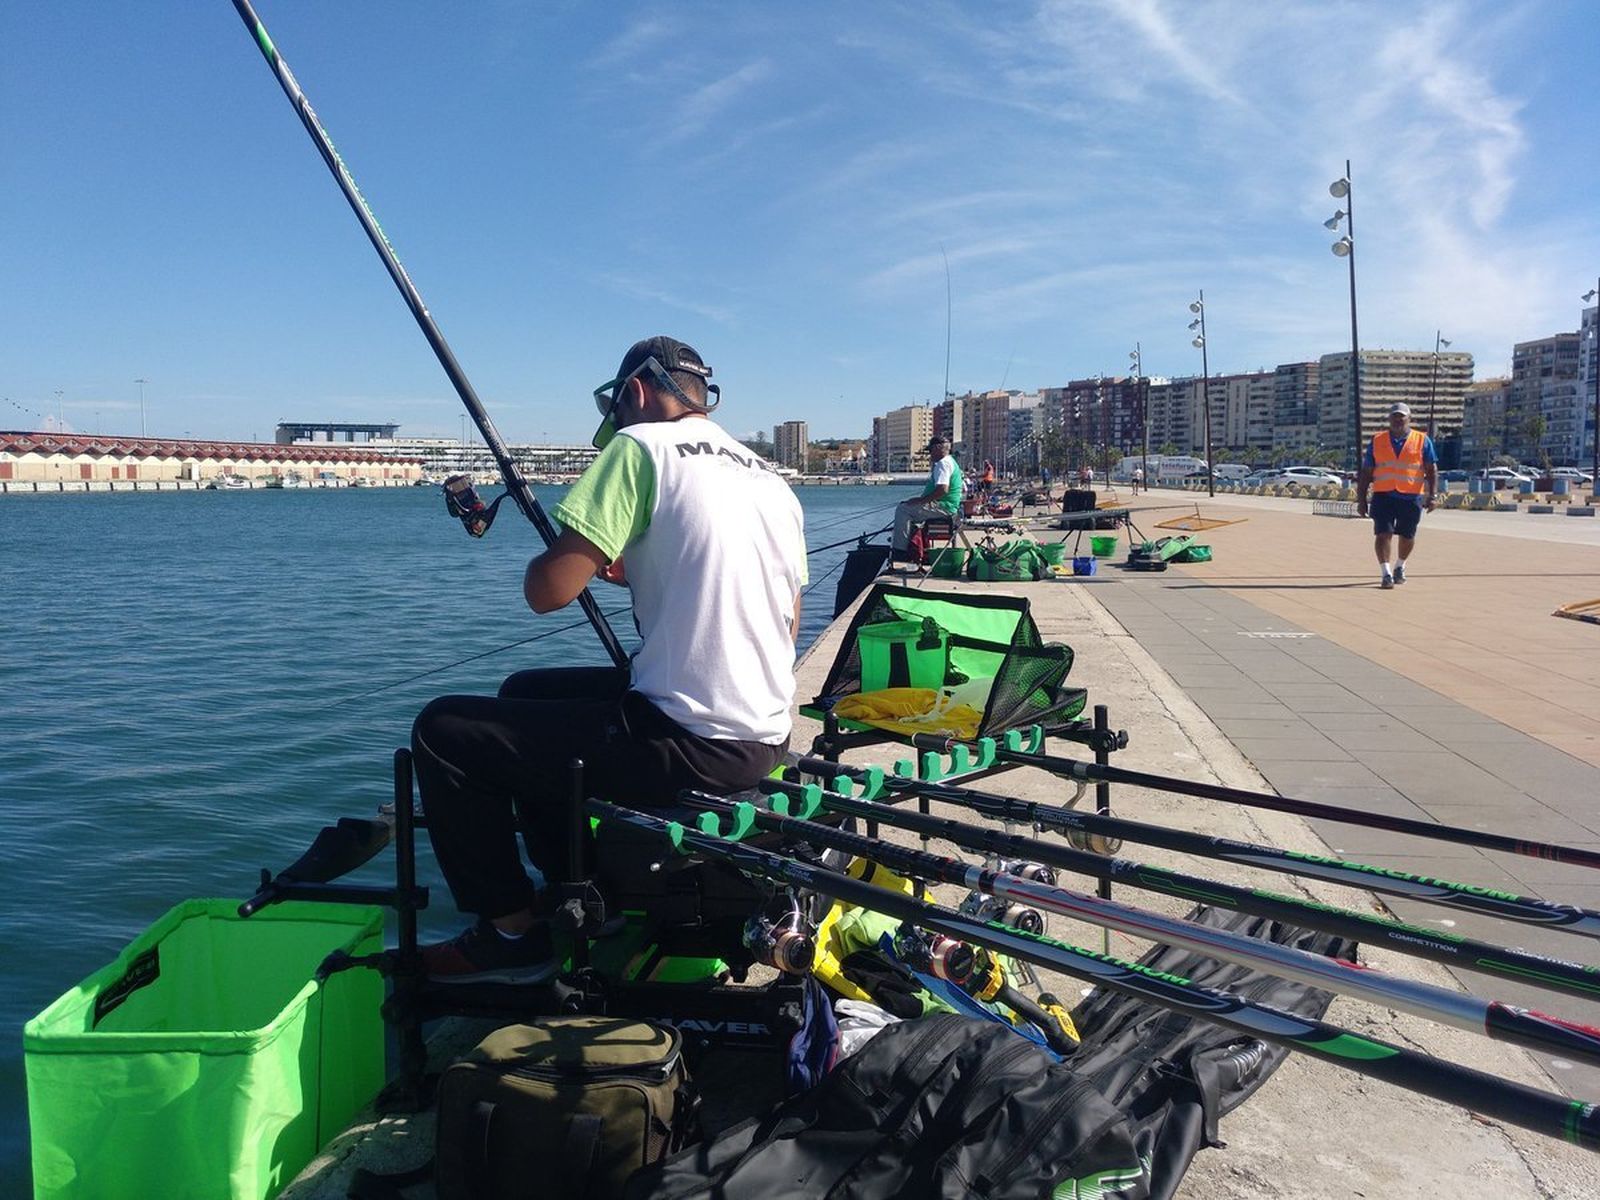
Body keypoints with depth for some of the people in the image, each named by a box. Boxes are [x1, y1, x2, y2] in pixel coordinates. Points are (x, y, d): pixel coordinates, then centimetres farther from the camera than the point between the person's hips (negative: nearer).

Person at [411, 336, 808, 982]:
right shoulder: (772, 478, 14)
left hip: (687, 744, -9)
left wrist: (557, 554, 10)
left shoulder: (642, 445, -9)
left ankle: (511, 932, 13)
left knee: (443, 731, 3)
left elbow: (549, 590, -15)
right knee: (523, 692, 26)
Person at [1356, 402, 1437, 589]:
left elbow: (1432, 470, 3)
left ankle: (1399, 567, 33)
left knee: (1407, 536, 10)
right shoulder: (1377, 440, 9)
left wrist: (1432, 495, -8)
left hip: (1411, 497, 0)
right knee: (1383, 534, -11)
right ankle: (1386, 573, -9)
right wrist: (1361, 499, 5)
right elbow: (1365, 472, 10)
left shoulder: (1422, 440, 6)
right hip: (1383, 496, 0)